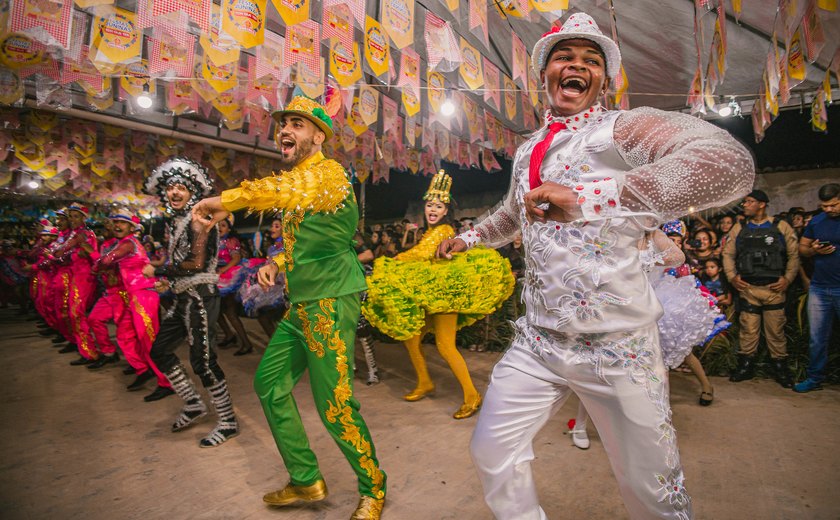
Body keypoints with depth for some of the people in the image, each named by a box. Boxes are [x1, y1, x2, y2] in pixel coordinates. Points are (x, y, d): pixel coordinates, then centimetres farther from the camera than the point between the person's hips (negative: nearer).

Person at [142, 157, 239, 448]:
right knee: (159, 349, 16)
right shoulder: (175, 221, 16)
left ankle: (228, 423, 7)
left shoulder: (197, 220, -11)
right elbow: (179, 262, 16)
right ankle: (193, 404, 29)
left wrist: (158, 271, -11)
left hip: (199, 297, -10)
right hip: (184, 298, 10)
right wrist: (166, 278, -1)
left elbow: (197, 263, -20)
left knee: (203, 361, -6)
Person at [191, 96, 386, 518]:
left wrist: (224, 201, -37)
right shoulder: (297, 180, 17)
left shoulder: (329, 172, -12)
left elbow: (287, 191, -36)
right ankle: (306, 481, 29)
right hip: (301, 305, 10)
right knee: (270, 382, 14)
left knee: (335, 405, -5)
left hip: (331, 302, -10)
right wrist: (278, 263, 10)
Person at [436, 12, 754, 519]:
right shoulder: (528, 149, 11)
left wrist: (588, 196, -39)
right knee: (492, 450, 10)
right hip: (537, 341, 6)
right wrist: (470, 237, 38)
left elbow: (730, 162, -30)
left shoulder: (624, 128, -9)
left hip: (616, 346, -5)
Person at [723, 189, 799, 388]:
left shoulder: (781, 227, 5)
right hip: (747, 288, 1)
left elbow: (794, 255, 5)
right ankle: (746, 366, 14)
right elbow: (728, 254, 11)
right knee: (747, 329, 3)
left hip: (774, 288, -1)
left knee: (776, 330, 3)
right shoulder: (738, 229, 10)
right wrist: (732, 276, -1)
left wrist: (788, 278, -5)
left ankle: (780, 368, 17)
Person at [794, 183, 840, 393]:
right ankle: (814, 377, 18)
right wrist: (814, 250, -8)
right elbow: (802, 248, 14)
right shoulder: (816, 222, 7)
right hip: (819, 287, 3)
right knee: (817, 338, 9)